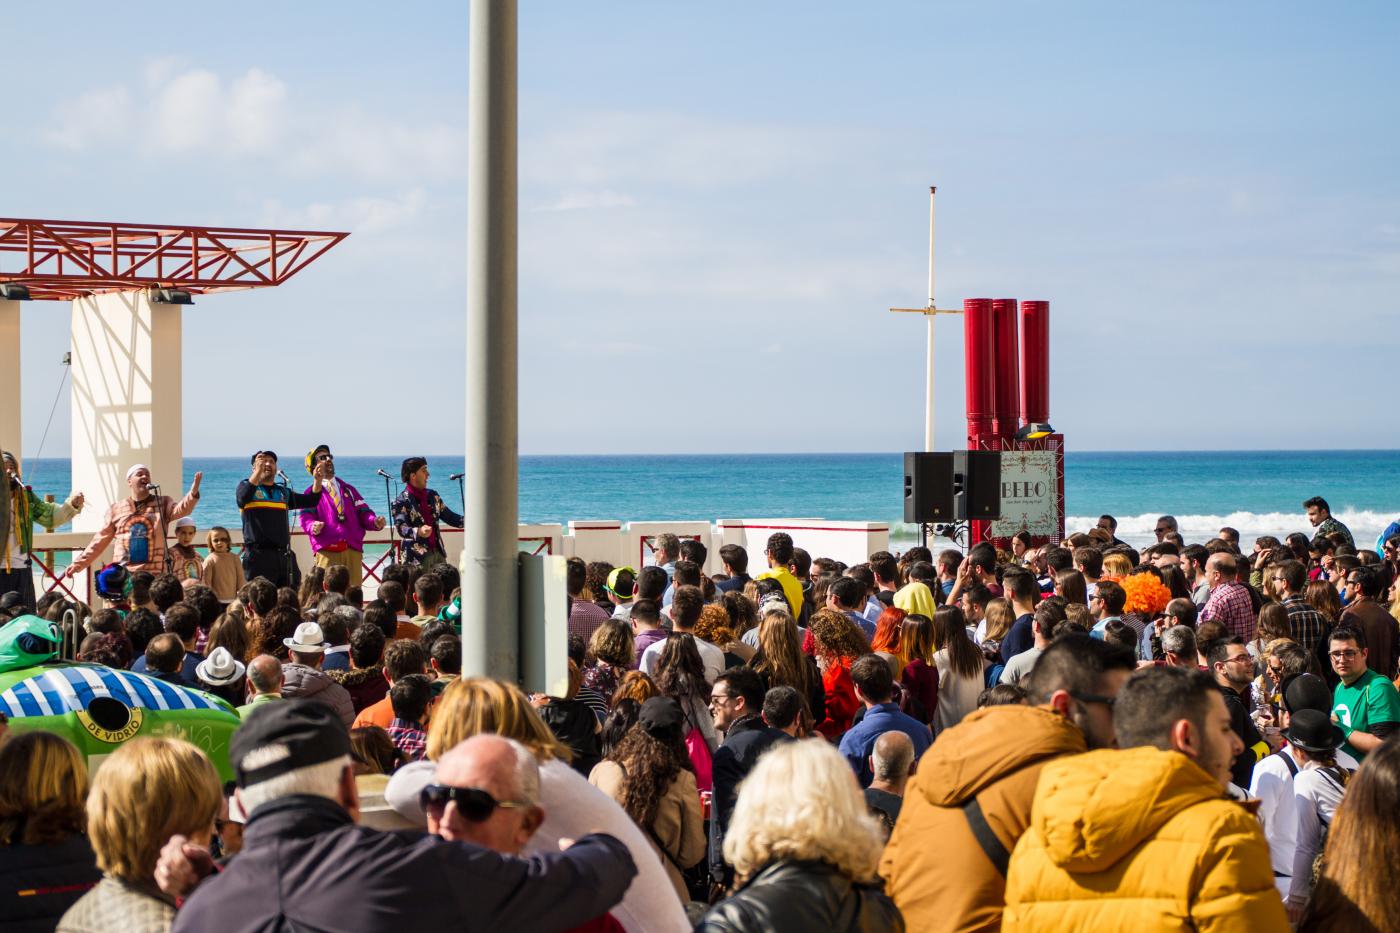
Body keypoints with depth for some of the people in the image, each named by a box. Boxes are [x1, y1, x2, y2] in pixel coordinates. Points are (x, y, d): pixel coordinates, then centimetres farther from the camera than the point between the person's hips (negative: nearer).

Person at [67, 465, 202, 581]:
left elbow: (181, 509, -11)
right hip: (122, 575, 1)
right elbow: (99, 540, 16)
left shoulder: (162, 504, 9)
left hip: (154, 575, -1)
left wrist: (193, 494, -32)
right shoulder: (116, 509, 12)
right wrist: (78, 564, 13)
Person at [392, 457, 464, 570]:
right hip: (416, 557, -7)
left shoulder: (432, 496, 13)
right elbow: (401, 528, -20)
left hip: (437, 552, 7)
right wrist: (418, 532, -40)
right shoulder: (402, 501, -8)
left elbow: (449, 517, 18)